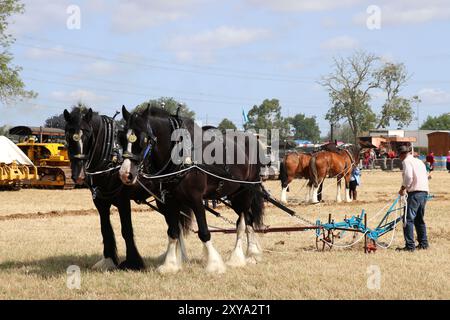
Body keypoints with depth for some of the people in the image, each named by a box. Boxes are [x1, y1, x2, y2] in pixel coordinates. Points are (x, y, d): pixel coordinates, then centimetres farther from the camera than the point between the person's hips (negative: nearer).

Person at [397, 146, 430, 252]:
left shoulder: (406, 161, -2)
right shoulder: (419, 161, 23)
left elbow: (408, 176, -16)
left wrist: (403, 188, -3)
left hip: (415, 192, -9)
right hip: (425, 191, 9)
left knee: (408, 219, -9)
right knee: (419, 219, 19)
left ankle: (410, 246, -14)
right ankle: (423, 243, 23)